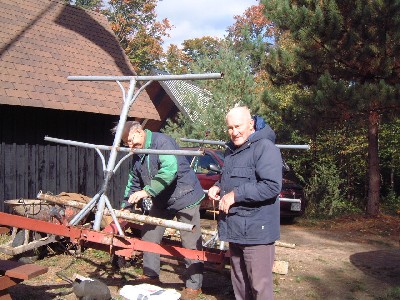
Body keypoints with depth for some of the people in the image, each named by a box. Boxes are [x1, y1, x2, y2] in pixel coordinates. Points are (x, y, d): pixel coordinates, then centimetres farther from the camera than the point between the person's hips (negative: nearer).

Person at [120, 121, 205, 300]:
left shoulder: (161, 141, -21)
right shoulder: (136, 155, 7)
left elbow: (170, 170, -34)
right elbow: (133, 182, 15)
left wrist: (146, 191, -36)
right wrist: (125, 207, 8)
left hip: (184, 197, -8)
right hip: (161, 202, 8)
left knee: (191, 243, -3)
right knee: (149, 236, 11)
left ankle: (194, 286, 9)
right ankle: (151, 275, 29)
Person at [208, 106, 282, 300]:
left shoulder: (264, 147, -15)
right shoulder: (231, 150, 15)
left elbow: (272, 186, -26)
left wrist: (236, 195, -23)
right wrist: (218, 187, 7)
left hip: (256, 230, -9)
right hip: (235, 228, 9)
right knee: (239, 281, 21)